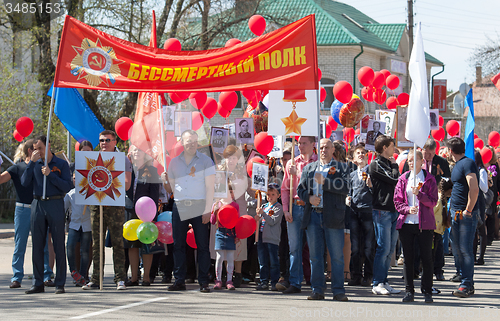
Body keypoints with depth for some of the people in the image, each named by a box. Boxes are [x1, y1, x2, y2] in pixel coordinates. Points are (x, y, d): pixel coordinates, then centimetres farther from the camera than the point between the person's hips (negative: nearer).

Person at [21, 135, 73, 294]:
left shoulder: (61, 164, 2)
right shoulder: (34, 164, 12)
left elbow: (68, 187, -7)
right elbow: (25, 182, -2)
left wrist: (50, 174, -13)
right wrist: (32, 162, -7)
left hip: (55, 205, -3)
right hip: (37, 204, 3)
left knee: (58, 245, -1)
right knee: (37, 245, 4)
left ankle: (60, 284, 3)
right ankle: (38, 283, 11)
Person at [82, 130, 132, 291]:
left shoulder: (123, 160, 6)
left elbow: (126, 185, -2)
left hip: (115, 204, -4)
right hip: (96, 204, 4)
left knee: (117, 242, -5)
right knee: (96, 243, 3)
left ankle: (120, 279, -3)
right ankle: (95, 279, 5)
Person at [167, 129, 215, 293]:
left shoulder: (205, 161, 2)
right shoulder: (174, 162, 12)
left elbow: (210, 187, -3)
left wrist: (207, 210, -10)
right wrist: (178, 201, 8)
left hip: (199, 207, -3)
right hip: (179, 207, 3)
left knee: (202, 245, -3)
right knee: (178, 244, 3)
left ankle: (204, 282, 0)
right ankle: (179, 281, 9)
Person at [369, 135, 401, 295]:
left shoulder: (388, 163, 20)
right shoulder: (376, 164, -7)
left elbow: (396, 182, 19)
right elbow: (394, 179, -14)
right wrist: (394, 165, 1)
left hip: (393, 210, 8)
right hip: (382, 210, -8)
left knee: (390, 249, 8)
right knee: (383, 248, -9)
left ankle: (383, 281, 12)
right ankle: (377, 284, -5)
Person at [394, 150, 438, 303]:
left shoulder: (429, 179, 4)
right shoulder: (403, 179, 10)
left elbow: (433, 201, -2)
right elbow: (397, 201, 8)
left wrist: (419, 194, -16)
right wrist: (408, 209, -11)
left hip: (425, 223, -2)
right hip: (406, 222, 2)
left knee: (426, 258, -1)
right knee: (408, 258, 3)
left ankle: (427, 291, 5)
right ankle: (409, 291, 10)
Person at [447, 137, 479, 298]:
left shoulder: (468, 163, -12)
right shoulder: (456, 166, 17)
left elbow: (474, 189, -21)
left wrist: (468, 210, -18)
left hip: (467, 214, -9)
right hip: (456, 212, 9)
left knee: (465, 249, -9)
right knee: (456, 249, 10)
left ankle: (467, 285, -6)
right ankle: (466, 282, 17)